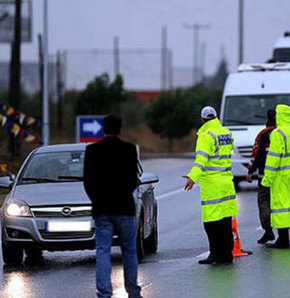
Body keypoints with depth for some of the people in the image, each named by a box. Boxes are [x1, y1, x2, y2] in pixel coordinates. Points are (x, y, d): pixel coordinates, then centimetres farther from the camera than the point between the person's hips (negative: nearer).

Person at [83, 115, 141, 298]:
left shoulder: (92, 150, -1)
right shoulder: (129, 149, -4)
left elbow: (88, 181, 0)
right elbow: (133, 179, -2)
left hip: (101, 208, 1)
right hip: (124, 207, 0)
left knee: (103, 251, 0)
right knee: (129, 250, 12)